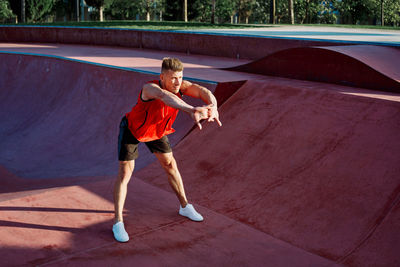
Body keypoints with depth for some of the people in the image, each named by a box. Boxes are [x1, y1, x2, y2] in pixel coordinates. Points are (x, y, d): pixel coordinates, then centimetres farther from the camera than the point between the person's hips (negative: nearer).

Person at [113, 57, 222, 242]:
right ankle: (118, 223, 1)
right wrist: (192, 110, -81)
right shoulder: (150, 88, -41)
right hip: (132, 129, -5)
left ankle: (184, 206, 32)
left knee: (170, 165, 13)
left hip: (156, 130, 6)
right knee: (125, 173, -9)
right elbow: (164, 96, -64)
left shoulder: (180, 86, -24)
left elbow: (202, 91, -42)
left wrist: (213, 107, -65)